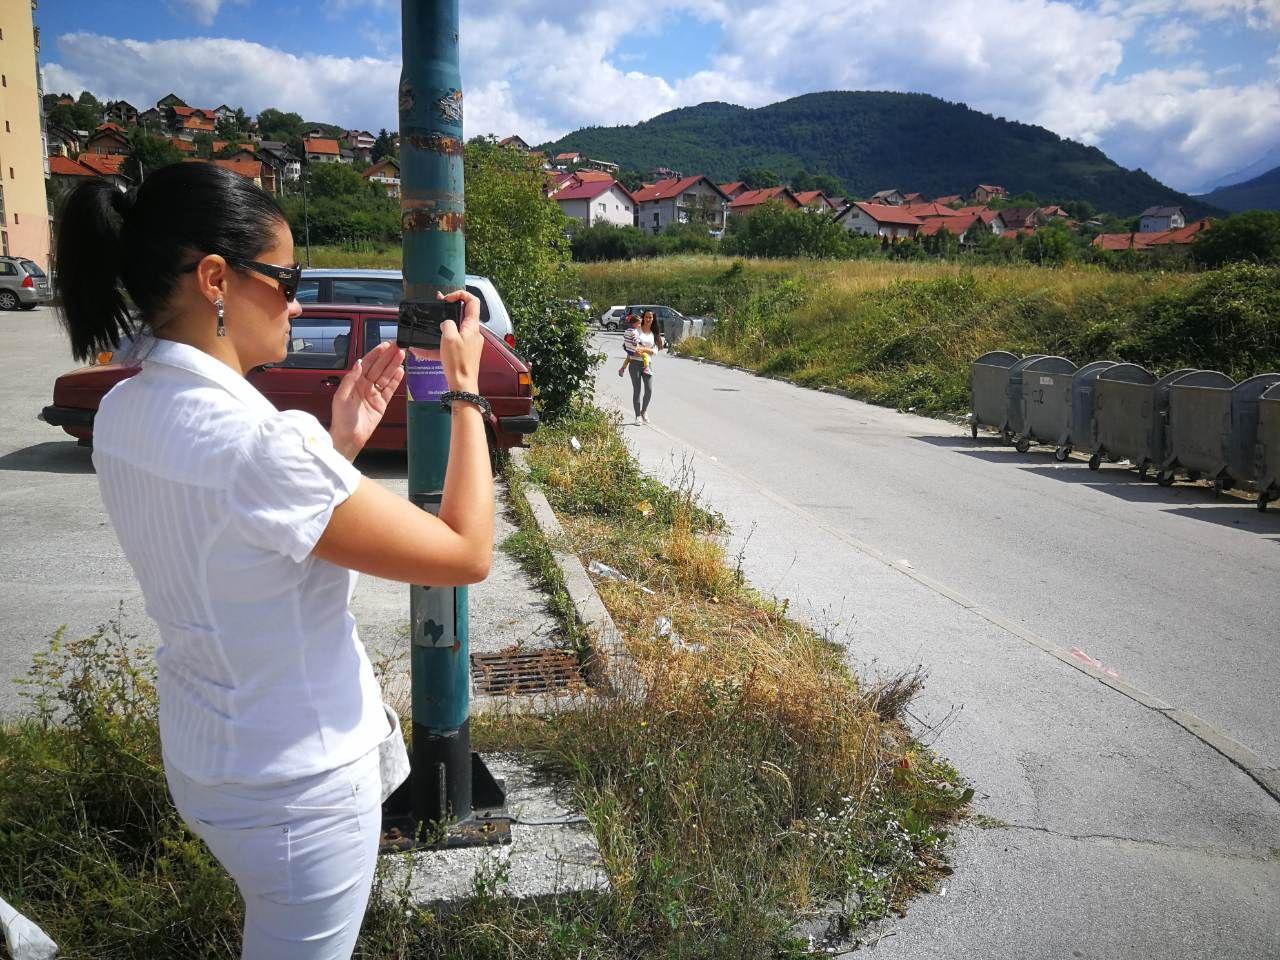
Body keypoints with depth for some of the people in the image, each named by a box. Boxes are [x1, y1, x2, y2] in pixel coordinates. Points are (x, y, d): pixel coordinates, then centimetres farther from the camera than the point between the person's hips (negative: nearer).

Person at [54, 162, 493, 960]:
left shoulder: (124, 412, -4)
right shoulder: (256, 443, -32)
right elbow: (467, 555, -25)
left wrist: (339, 445, 0)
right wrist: (467, 391, -16)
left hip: (201, 751, 8)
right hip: (296, 785, -8)